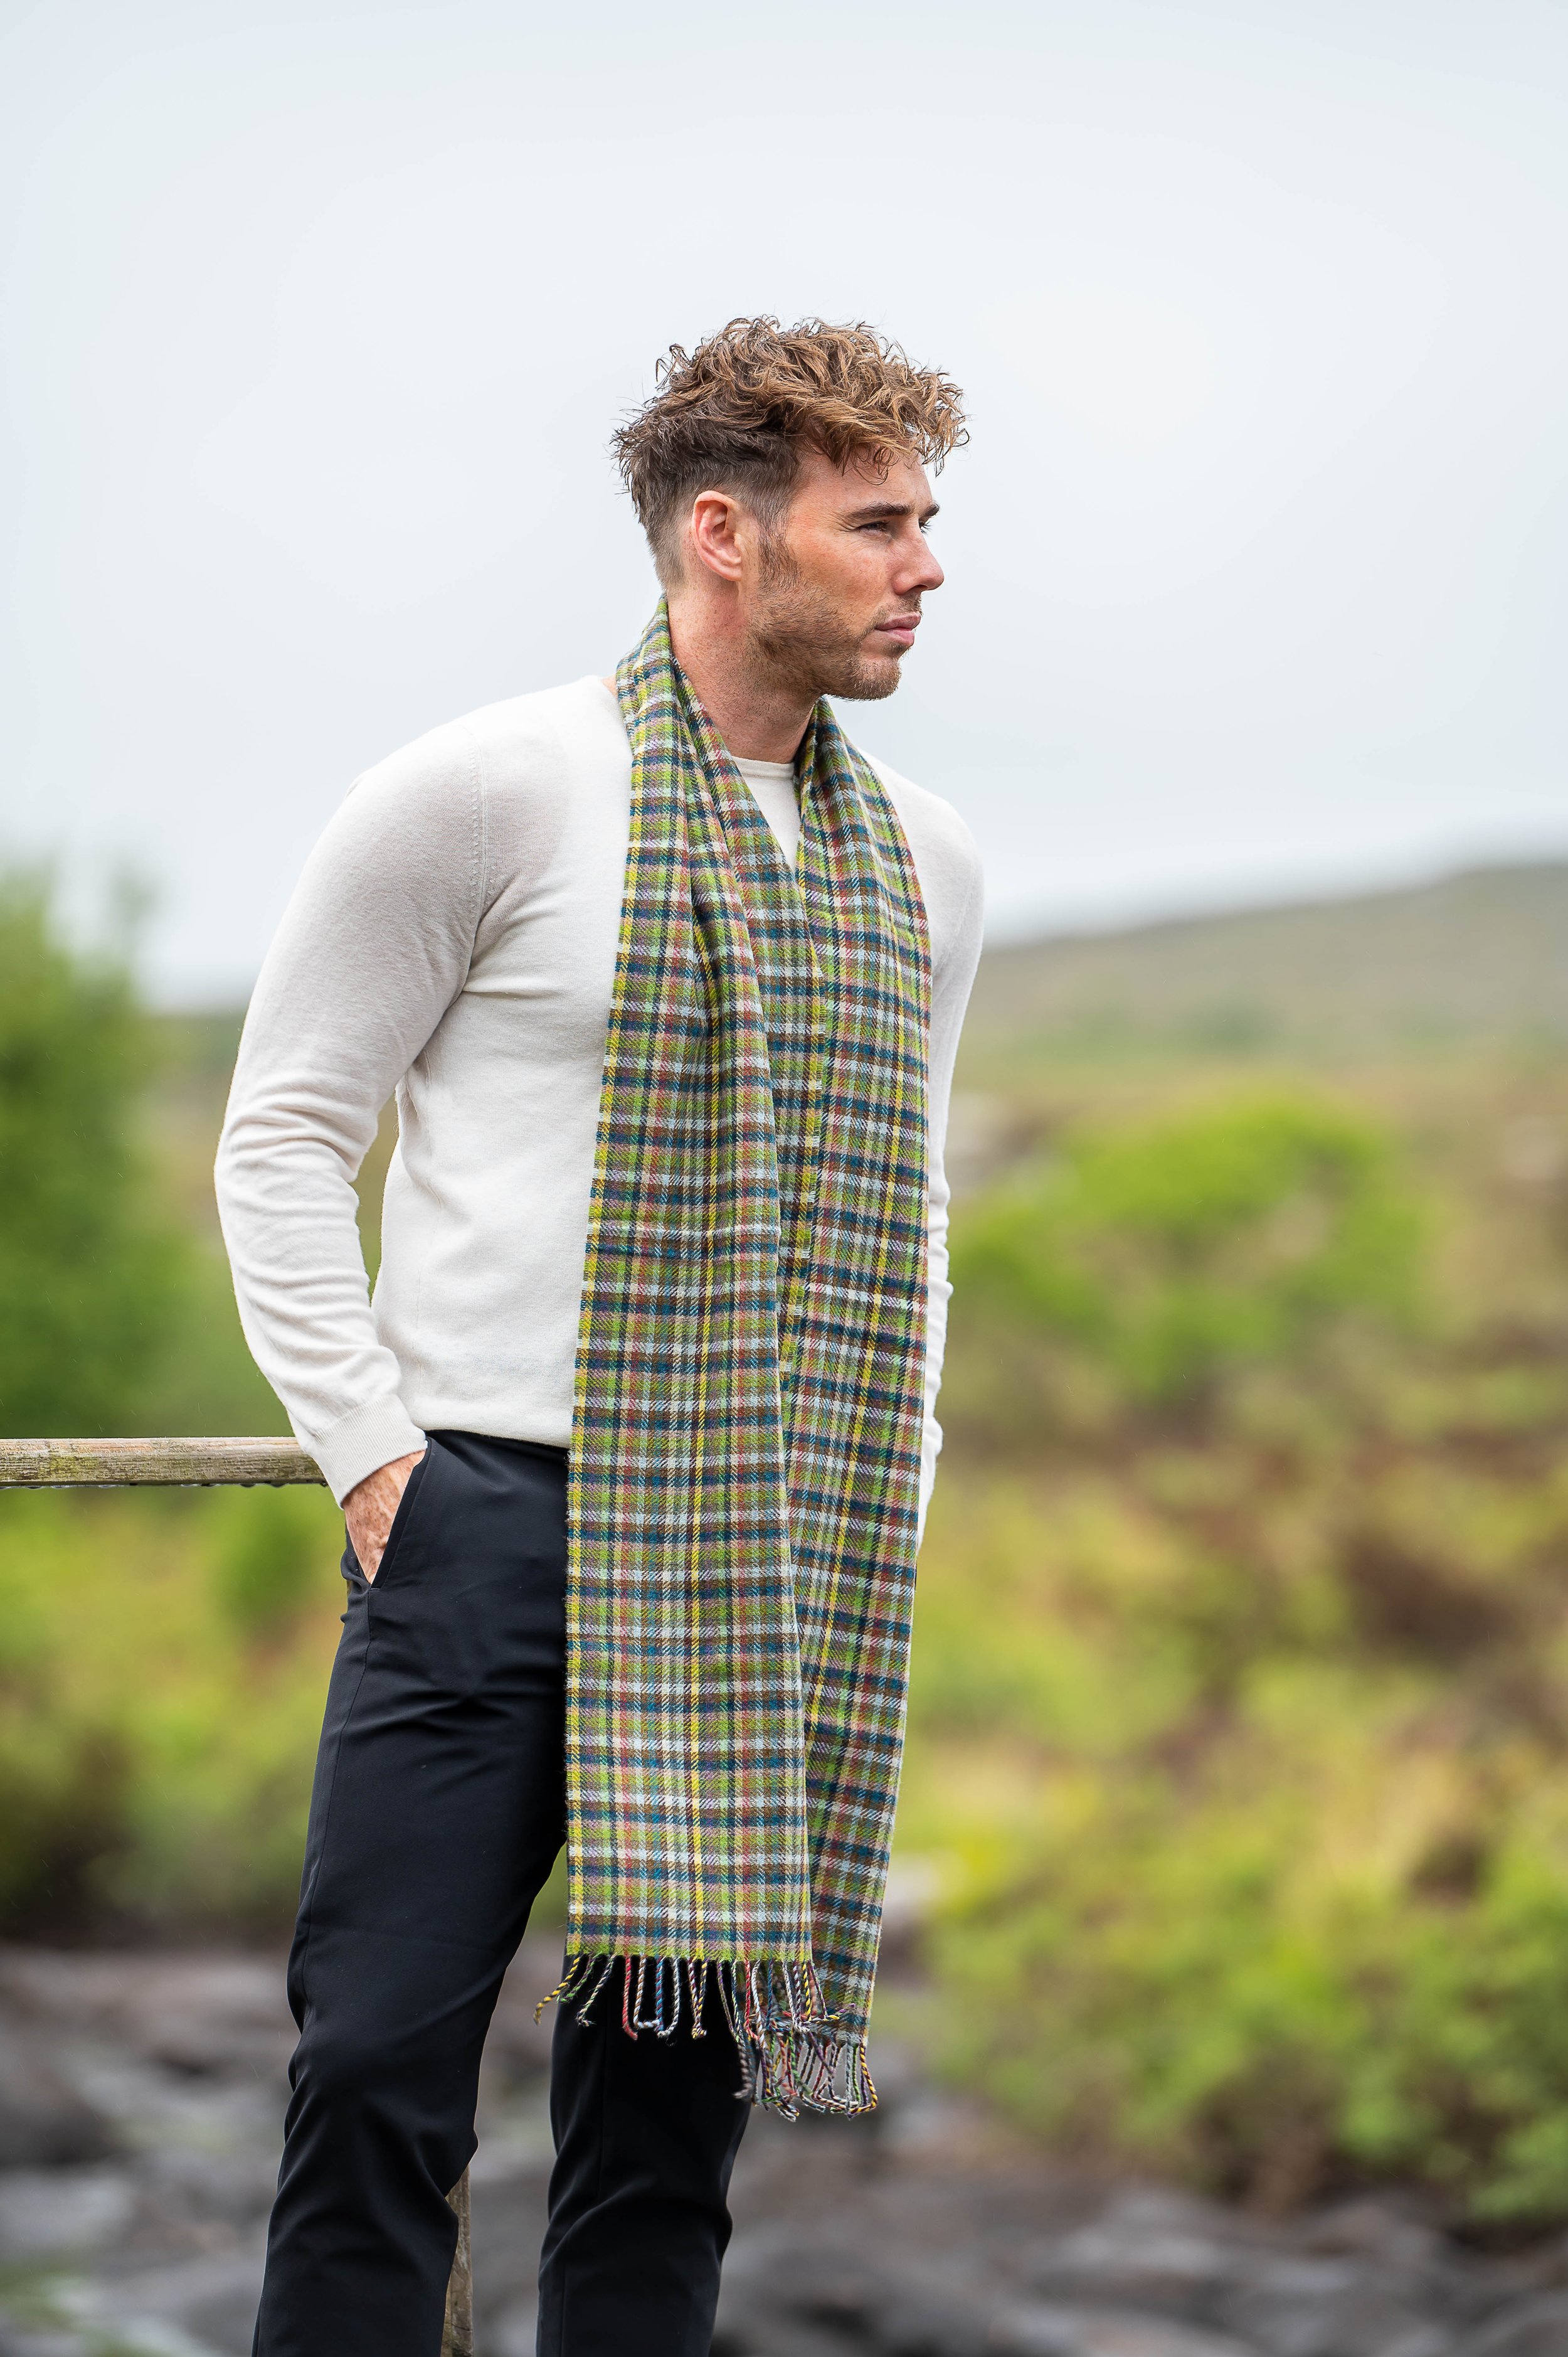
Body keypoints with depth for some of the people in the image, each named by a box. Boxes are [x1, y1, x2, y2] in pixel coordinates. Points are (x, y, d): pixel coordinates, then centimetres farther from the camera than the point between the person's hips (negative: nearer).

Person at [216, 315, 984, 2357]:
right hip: (496, 1520, -5)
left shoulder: (922, 864, 12)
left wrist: (895, 1492, 13)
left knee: (673, 2095, 7)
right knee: (384, 2072, -7)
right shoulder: (494, 793, -4)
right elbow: (284, 1138, -1)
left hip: (783, 1576, 5)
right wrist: (372, 1448, -7)